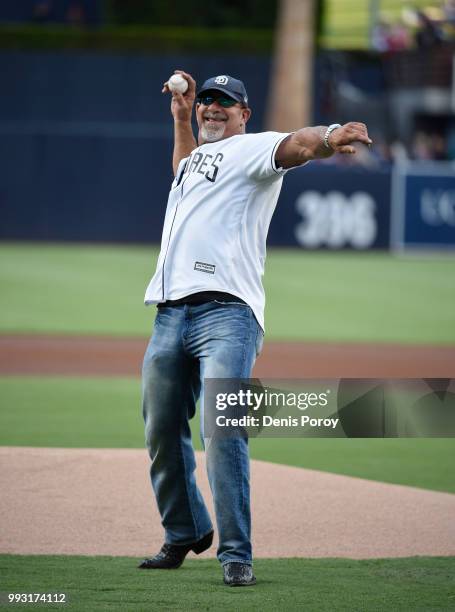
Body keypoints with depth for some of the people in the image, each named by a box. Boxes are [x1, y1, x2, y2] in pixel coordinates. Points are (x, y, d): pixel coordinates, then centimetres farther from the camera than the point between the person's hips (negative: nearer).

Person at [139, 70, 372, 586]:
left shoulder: (252, 149, 4)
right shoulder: (193, 160, 28)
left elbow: (295, 145, -18)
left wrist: (328, 137, -41)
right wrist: (181, 114, 39)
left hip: (226, 312, -8)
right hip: (169, 313, 8)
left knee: (222, 431, -19)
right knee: (162, 433, 13)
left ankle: (236, 554, -18)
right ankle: (185, 533, 31)